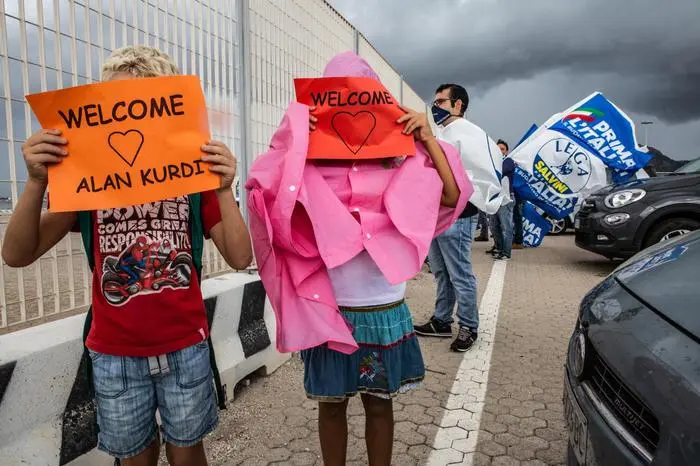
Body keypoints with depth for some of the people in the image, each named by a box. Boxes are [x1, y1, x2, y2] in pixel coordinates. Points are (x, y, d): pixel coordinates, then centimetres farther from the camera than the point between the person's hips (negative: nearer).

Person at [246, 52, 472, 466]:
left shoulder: (396, 162, 0)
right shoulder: (309, 162, -4)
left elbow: (451, 197, -6)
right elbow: (264, 192, -18)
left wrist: (429, 141, -10)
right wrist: (287, 141, -20)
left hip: (385, 310, 1)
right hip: (330, 310, -1)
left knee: (380, 402, 18)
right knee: (333, 404, 17)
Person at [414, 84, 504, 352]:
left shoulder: (467, 133, -11)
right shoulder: (440, 135, 18)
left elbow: (489, 166, -20)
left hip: (456, 216, -9)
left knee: (460, 275, 0)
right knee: (441, 273, 16)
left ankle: (468, 327, 14)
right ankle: (441, 322, 28)